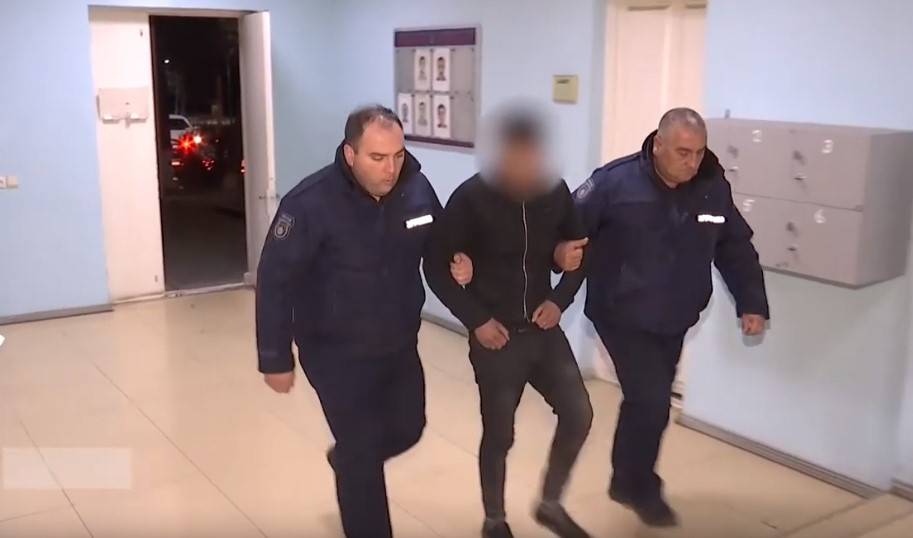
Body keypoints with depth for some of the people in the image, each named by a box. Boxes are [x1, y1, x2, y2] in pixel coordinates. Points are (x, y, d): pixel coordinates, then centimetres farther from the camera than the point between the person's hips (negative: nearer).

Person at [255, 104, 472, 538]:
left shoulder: (416, 188, -10)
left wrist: (458, 263, -15)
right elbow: (274, 281, -19)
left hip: (399, 343, 6)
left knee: (407, 429, 21)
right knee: (362, 452, 2)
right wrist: (275, 359, -15)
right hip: (336, 352, -5)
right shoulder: (311, 203, -25)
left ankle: (348, 459, 53)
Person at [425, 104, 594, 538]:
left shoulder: (556, 191, -4)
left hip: (543, 329, 4)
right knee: (498, 434, 7)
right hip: (495, 335, -4)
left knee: (578, 414, 1)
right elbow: (436, 267, -10)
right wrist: (476, 320, -14)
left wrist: (561, 299, -3)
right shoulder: (471, 197, -15)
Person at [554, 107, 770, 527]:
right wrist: (561, 250, -39)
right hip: (622, 316, -6)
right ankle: (641, 488, 15)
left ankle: (626, 481, 38)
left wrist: (752, 303, 3)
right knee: (651, 401, -11)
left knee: (648, 401, 16)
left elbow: (737, 251, 9)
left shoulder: (714, 189, -2)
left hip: (673, 322, 6)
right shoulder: (615, 181, -18)